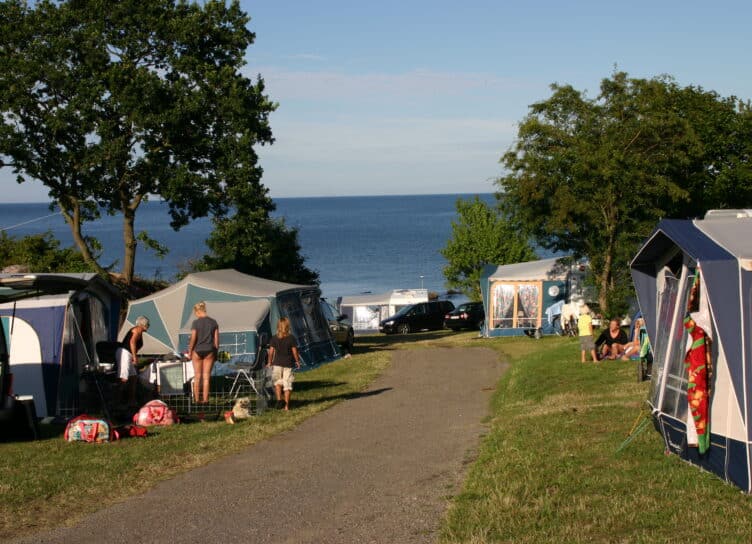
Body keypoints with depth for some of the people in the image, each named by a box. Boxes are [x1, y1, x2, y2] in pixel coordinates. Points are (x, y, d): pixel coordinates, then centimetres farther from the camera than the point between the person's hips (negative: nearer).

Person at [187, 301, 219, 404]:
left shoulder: (196, 322, -10)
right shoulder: (213, 322, 0)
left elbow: (193, 339, -11)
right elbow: (216, 339, 2)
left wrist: (189, 352, 0)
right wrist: (216, 352, 11)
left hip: (198, 350, -2)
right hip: (209, 351, 2)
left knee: (197, 376, 10)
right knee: (206, 376, 5)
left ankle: (197, 399, 14)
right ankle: (205, 399, 4)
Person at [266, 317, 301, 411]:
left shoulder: (274, 338, -4)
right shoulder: (291, 338, -7)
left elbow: (271, 351, -3)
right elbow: (295, 351, -5)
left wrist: (269, 362, 10)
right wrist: (297, 361, 8)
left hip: (277, 363, 1)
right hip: (288, 364, -1)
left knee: (277, 382, 18)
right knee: (287, 384, 6)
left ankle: (279, 400, 1)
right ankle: (287, 405, 7)